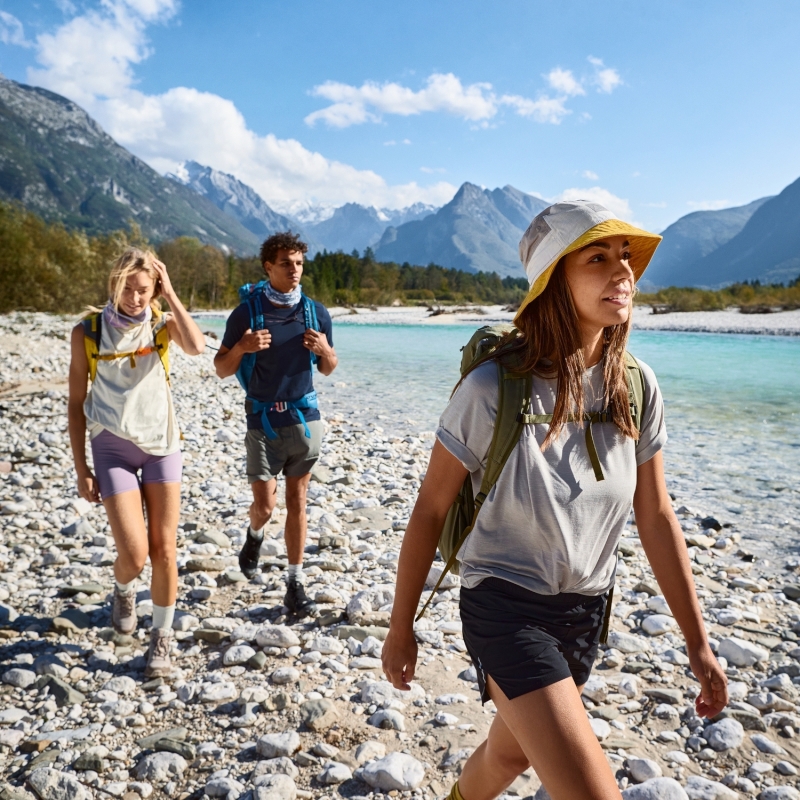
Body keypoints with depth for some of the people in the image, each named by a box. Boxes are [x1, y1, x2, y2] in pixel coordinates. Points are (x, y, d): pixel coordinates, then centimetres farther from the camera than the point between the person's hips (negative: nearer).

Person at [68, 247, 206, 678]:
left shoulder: (162, 323, -2)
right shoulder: (88, 331, -3)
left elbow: (196, 347, -26)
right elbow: (76, 403, 1)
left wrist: (170, 294, -18)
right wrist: (81, 469, 0)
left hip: (162, 444, 1)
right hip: (113, 447, -1)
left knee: (164, 550, 2)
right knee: (134, 554, -8)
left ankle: (161, 638, 22)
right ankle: (123, 590, 30)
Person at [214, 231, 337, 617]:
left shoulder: (316, 312, 2)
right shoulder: (247, 312, -5)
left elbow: (328, 369, 12)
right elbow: (222, 369, 1)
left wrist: (325, 349, -11)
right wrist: (241, 347, -20)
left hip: (304, 417, 2)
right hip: (263, 420, -1)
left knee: (297, 502, 6)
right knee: (265, 505, 1)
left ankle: (295, 584, 16)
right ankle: (254, 534, 38)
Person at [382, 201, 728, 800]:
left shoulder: (635, 387, -7)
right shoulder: (493, 389, -21)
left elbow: (655, 516, 0)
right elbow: (430, 510, -11)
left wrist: (698, 642, 4)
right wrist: (401, 628, -4)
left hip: (585, 611, 6)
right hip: (506, 607, -5)